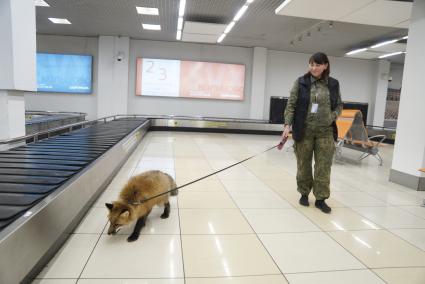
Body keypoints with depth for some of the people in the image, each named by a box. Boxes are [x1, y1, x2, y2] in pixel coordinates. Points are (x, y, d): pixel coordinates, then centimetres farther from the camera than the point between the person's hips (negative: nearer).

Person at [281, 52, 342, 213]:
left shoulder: (333, 84, 6)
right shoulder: (301, 82, 0)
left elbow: (339, 105, 14)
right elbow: (291, 105, -3)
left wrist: (332, 117, -5)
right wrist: (288, 124, -13)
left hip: (325, 131, 2)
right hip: (304, 130, -1)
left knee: (324, 166, 1)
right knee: (304, 164, 8)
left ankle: (320, 199, 12)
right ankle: (304, 194, 25)